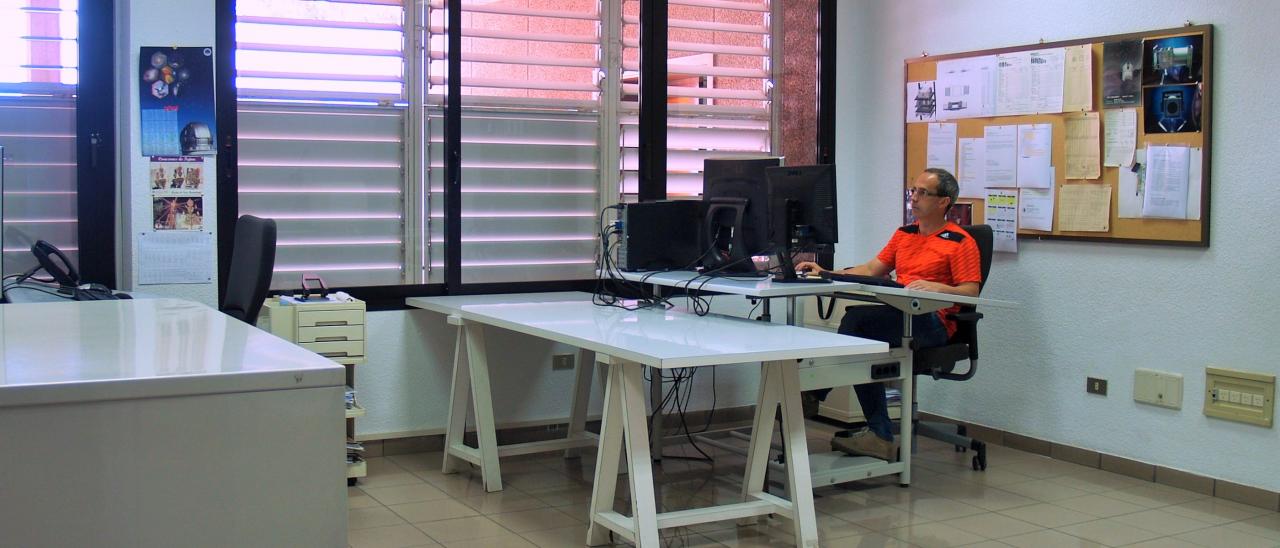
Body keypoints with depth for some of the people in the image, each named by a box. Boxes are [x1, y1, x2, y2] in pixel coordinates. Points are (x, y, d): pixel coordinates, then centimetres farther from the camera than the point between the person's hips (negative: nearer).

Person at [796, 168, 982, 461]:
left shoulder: (960, 241, 0)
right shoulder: (904, 234, 22)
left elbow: (971, 293, -7)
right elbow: (871, 270, 21)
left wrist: (936, 287, -25)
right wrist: (826, 274, 9)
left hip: (934, 322, -7)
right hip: (898, 317, 7)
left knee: (856, 318, -29)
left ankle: (816, 392, -16)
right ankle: (879, 436, -22)